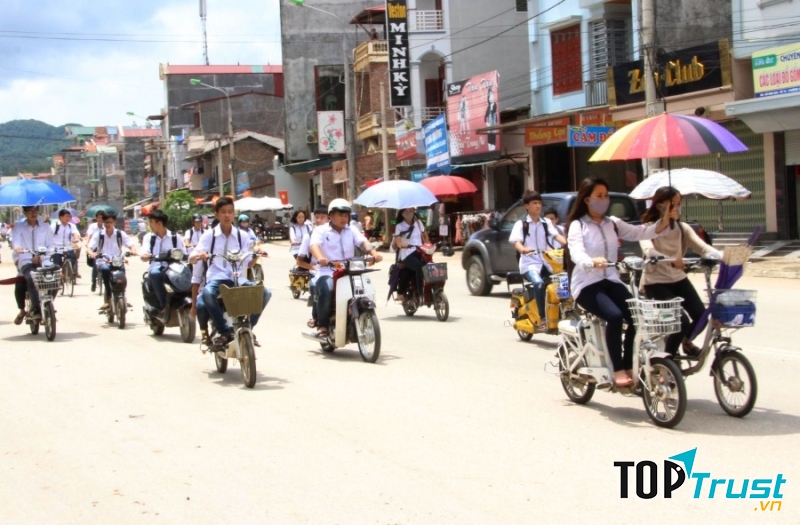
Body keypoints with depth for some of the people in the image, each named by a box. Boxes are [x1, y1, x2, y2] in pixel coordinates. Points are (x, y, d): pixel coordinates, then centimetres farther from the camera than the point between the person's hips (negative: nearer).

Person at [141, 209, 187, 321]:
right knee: (154, 274, -38)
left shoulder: (175, 237, 11)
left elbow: (184, 255, 7)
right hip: (156, 267, 0)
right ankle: (164, 306, -35)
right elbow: (144, 256, -1)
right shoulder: (149, 237, 13)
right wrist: (147, 256, -25)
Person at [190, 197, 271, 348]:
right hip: (217, 278, -2)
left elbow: (248, 264, 6)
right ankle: (225, 332, -22)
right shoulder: (209, 235, 5)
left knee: (264, 292, -22)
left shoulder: (242, 236, 10)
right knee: (207, 293, -38)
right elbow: (191, 259, -2)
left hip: (238, 279, 2)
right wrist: (199, 255, -25)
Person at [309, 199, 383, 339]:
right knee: (326, 290, -33)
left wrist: (373, 252, -22)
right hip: (327, 273, -4)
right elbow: (314, 245, -14)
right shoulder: (321, 231, 5)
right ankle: (322, 327, -21)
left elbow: (363, 242, 0)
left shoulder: (351, 231, 16)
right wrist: (320, 258, -37)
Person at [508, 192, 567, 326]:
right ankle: (543, 318, -28)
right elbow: (517, 242, -11)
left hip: (546, 261, 4)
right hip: (530, 262, -4)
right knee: (539, 283, -33)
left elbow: (556, 236, -1)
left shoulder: (546, 222, 14)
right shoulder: (521, 224, 3)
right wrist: (523, 249, -35)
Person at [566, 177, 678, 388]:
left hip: (610, 280, 5)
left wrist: (663, 223, -18)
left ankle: (628, 367, -4)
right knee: (614, 316, -30)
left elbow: (639, 233, -1)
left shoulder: (613, 223, 11)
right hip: (587, 284, -5)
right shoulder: (577, 226, -6)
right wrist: (592, 262, -46)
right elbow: (577, 254, -24)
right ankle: (618, 370, -23)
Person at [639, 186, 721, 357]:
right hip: (656, 282, -6)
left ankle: (687, 341, 23)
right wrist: (671, 261, -48)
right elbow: (649, 251, -30)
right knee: (681, 321, -21)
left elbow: (702, 247, -8)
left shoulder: (682, 228, 6)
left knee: (701, 316, -10)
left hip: (679, 279, 6)